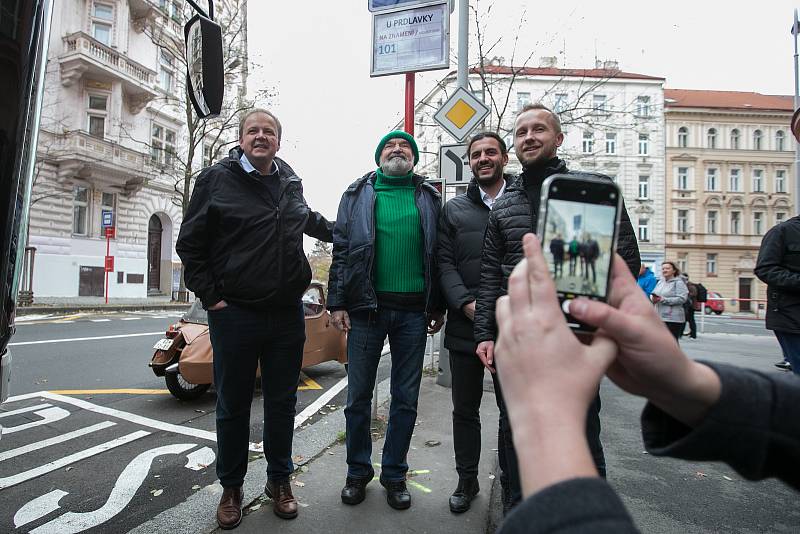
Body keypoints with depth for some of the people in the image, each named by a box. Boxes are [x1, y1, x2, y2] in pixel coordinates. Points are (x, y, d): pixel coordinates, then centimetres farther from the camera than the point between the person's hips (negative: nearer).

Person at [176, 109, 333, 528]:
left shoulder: (290, 182, 10)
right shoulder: (216, 179, -1)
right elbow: (190, 245, -1)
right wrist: (211, 297, -7)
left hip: (288, 315, 4)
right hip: (235, 316, -3)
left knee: (282, 404, 13)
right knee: (233, 406, 10)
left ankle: (279, 480, 32)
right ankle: (231, 487, 30)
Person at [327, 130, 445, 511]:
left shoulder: (429, 198, 12)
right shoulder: (359, 193, 9)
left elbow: (437, 254, 11)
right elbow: (341, 249, 4)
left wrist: (438, 307, 6)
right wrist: (337, 303, -4)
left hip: (413, 312, 1)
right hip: (366, 308, -1)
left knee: (406, 400, 9)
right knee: (358, 396, 8)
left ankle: (394, 475, 27)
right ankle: (358, 472, 27)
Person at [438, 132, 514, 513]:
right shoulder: (453, 209, 9)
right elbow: (445, 263, 2)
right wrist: (467, 303, -12)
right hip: (465, 324, 2)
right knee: (465, 410, 13)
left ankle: (511, 481, 32)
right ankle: (467, 479, 31)